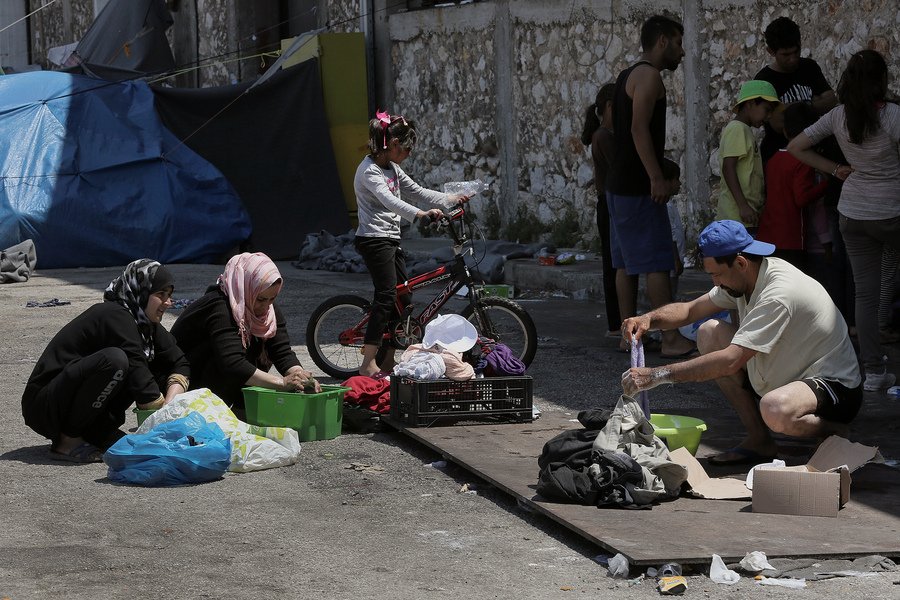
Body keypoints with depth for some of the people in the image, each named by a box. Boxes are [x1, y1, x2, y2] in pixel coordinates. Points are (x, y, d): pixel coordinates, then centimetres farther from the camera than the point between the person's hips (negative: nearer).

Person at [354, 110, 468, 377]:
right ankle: (368, 364, -18)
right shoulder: (369, 170, -16)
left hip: (391, 240, 10)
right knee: (386, 296, -17)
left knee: (402, 298, 9)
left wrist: (450, 198, 19)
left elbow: (416, 191, 24)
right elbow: (388, 200, -31)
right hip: (374, 240, -10)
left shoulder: (392, 168, 15)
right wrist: (420, 214, -43)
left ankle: (388, 362, 15)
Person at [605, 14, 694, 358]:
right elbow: (639, 129, -22)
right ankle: (672, 339, -12)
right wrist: (657, 178, -27)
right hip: (638, 187, -10)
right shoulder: (649, 75, -12)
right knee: (656, 263, -10)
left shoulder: (628, 76, 18)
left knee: (627, 262, 11)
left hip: (619, 184, 10)